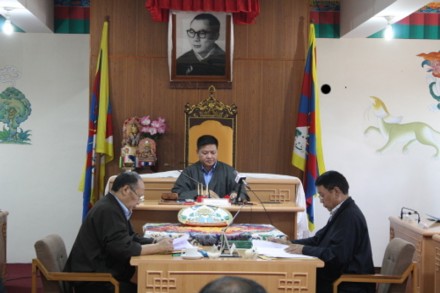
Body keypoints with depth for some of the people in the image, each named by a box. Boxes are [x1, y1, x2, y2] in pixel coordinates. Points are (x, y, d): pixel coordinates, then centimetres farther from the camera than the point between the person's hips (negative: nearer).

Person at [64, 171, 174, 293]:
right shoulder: (108, 210, -19)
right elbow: (123, 249, -24)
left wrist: (156, 243, 2)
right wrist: (158, 247, -16)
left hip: (99, 274, 9)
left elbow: (131, 238, 16)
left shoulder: (113, 207, 11)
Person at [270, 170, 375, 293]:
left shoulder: (350, 216, -19)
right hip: (341, 276, 9)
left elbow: (336, 255, -24)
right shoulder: (342, 212, 11)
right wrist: (292, 243, 6)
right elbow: (319, 239, 17)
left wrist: (304, 249, -18)